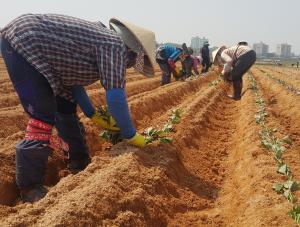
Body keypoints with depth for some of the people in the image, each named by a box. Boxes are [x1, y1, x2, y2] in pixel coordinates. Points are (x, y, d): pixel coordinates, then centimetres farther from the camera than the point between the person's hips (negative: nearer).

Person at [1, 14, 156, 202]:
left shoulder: (102, 39, 12)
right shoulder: (116, 45, -16)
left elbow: (73, 77, 17)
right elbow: (115, 97, -21)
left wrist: (93, 115, 17)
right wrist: (131, 135, -8)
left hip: (35, 48, 10)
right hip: (22, 43, -10)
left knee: (66, 108, 13)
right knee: (44, 119, -12)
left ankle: (80, 165, 28)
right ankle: (30, 188, 1)